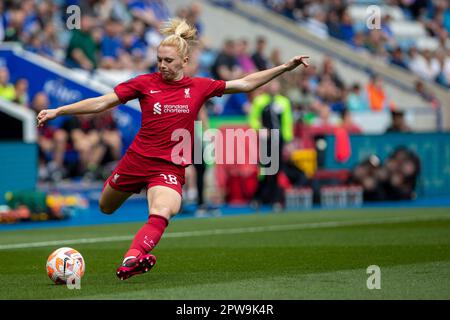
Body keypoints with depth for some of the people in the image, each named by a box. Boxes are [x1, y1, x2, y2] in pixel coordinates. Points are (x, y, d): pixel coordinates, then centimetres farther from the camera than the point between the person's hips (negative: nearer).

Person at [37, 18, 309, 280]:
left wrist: (285, 68, 0)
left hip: (170, 168, -2)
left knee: (162, 212, -31)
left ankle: (131, 260, -49)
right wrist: (58, 111, -5)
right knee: (106, 208, 18)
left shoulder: (199, 87, 1)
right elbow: (102, 103, -1)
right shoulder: (145, 83, -2)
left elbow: (245, 84, 6)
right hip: (137, 159, 2)